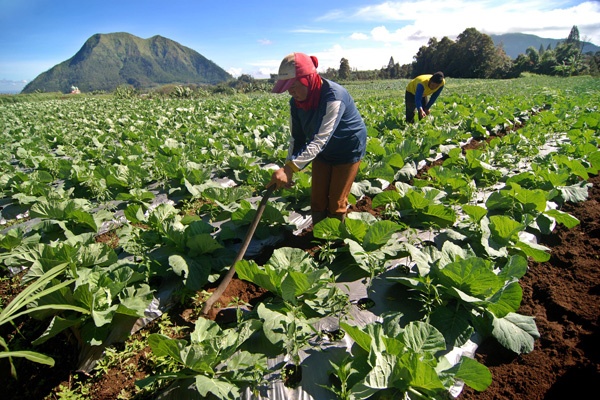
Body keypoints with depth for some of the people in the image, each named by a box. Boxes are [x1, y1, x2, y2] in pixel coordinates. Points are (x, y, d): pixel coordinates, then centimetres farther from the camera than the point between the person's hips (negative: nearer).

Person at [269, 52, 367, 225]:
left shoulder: (333, 97, -34)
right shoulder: (296, 102, -12)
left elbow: (320, 139, -42)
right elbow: (297, 138, -8)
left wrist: (290, 168, -49)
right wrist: (287, 168, -23)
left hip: (348, 150, -6)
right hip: (323, 152, 6)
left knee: (336, 204, 3)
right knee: (317, 200, 11)